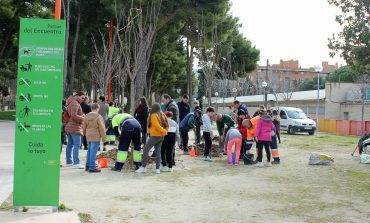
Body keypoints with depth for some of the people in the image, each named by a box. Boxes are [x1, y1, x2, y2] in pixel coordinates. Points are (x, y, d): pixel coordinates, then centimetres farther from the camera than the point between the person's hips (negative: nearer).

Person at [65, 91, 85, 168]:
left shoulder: (71, 103, 20)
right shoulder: (75, 103, -13)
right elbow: (74, 116, -22)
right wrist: (83, 118, -14)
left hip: (68, 127, 11)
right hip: (75, 127, -11)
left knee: (70, 144, 13)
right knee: (77, 145, -13)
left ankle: (69, 161, 18)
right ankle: (76, 163, -17)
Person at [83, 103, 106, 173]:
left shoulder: (86, 116, 9)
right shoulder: (98, 117, -11)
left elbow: (84, 127, 17)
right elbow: (101, 128, -10)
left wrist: (85, 134, 30)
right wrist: (103, 137, -3)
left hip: (88, 136, 7)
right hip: (96, 137, -7)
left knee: (89, 151, 17)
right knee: (93, 151, -6)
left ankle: (87, 166, 23)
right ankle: (92, 167, -5)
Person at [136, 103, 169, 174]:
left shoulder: (153, 115, -10)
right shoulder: (163, 115, 12)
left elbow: (157, 126, -18)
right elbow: (167, 125, 10)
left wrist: (163, 131, -13)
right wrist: (165, 131, 3)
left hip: (155, 136, -8)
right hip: (161, 136, 8)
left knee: (146, 150, -1)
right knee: (158, 151, 10)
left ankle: (143, 167, -2)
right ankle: (158, 168, 9)